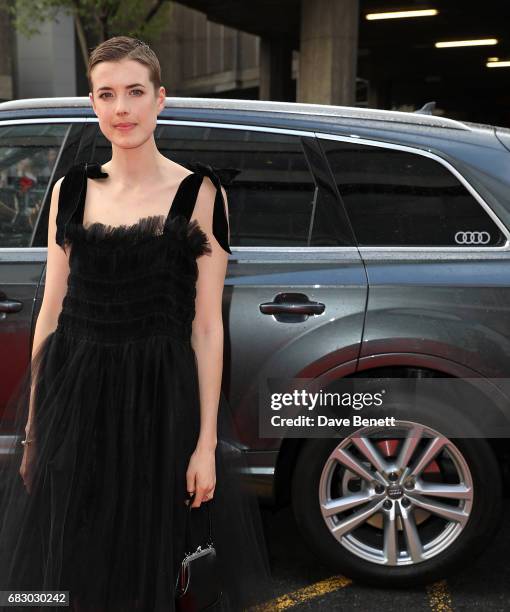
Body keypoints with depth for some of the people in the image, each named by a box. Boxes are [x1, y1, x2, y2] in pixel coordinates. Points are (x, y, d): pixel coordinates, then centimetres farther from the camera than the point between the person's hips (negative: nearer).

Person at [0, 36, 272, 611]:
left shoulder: (199, 193, -6)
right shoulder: (71, 189, 5)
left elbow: (207, 325, -7)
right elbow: (51, 309, 7)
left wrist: (207, 443, -9)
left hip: (157, 397, -3)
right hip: (71, 394, 4)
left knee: (144, 566, 13)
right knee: (62, 565, 16)